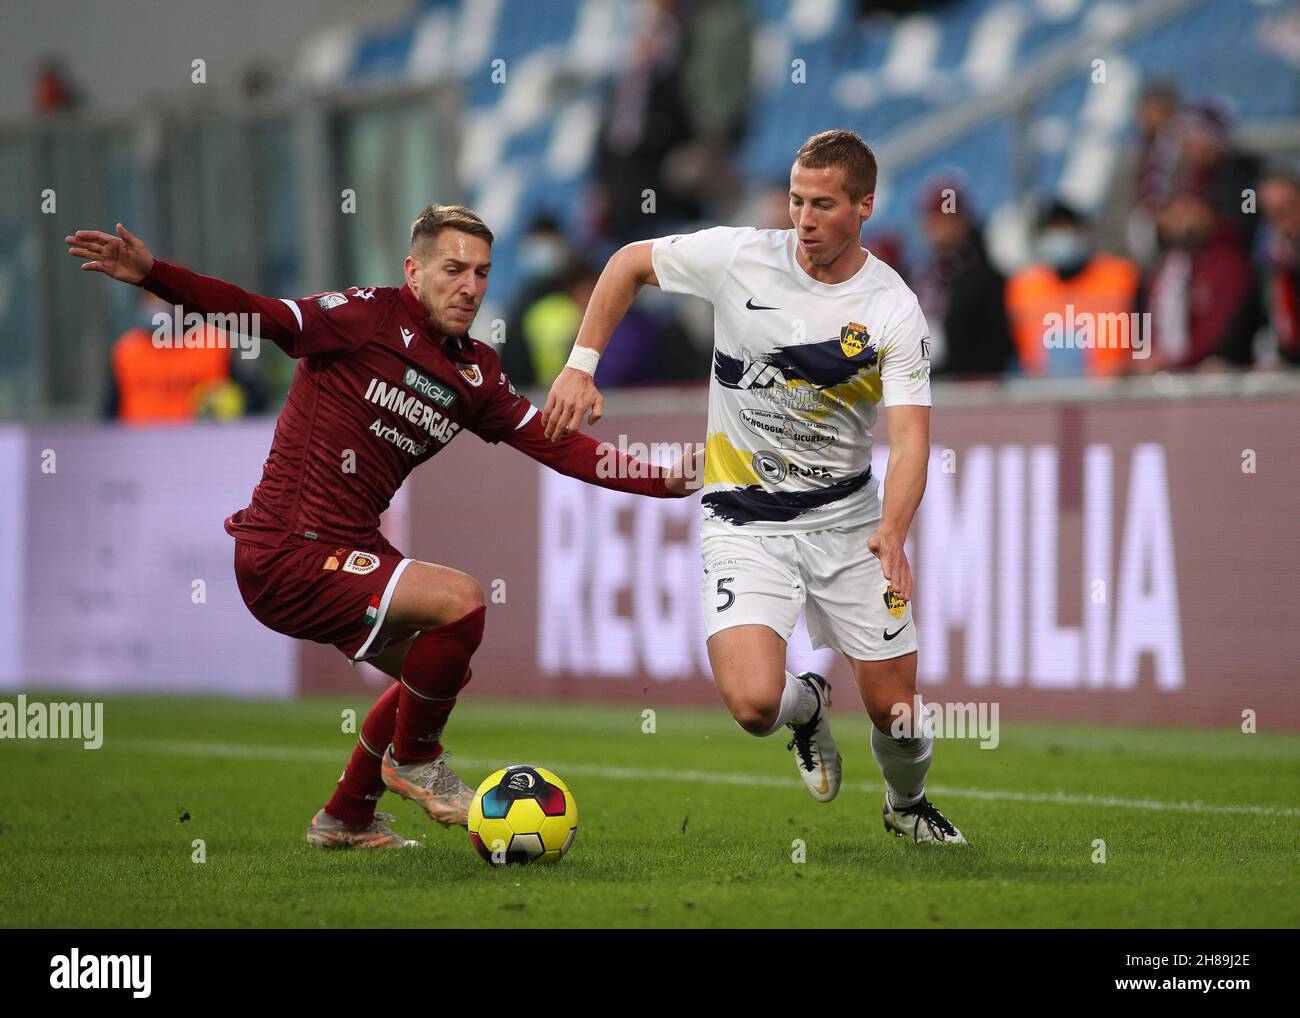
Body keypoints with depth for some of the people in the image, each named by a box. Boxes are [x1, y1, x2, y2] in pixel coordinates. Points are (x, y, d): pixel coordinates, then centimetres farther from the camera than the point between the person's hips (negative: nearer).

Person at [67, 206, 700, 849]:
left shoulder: (475, 373, 10)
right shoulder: (370, 318, -11)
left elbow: (556, 445, 13)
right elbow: (260, 316, -20)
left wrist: (664, 480, 5)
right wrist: (151, 274, -33)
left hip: (351, 550, 9)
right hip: (286, 555, -9)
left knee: (437, 673, 24)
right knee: (460, 601, -24)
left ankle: (346, 819, 41)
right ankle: (414, 761, 0)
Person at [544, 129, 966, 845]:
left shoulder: (895, 311, -12)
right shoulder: (739, 258, -10)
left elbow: (910, 437, -19)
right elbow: (630, 262, 7)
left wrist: (892, 534, -36)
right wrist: (580, 368, -1)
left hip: (847, 515, 1)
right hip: (744, 521, -1)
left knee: (893, 706, 2)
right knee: (753, 702, -22)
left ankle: (907, 805, 39)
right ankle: (806, 707, 18)